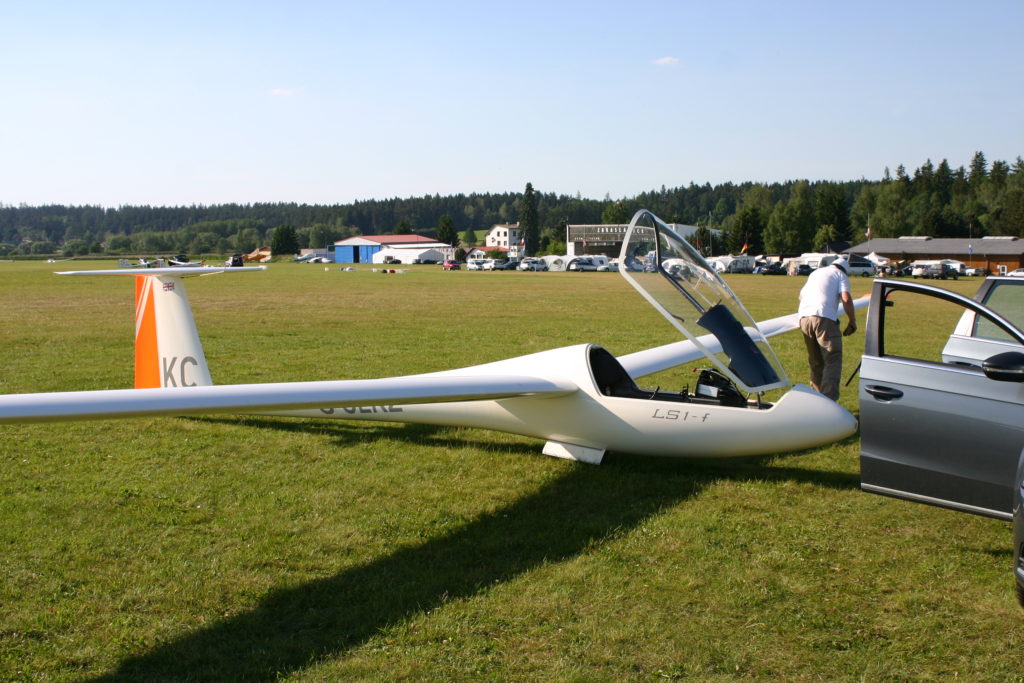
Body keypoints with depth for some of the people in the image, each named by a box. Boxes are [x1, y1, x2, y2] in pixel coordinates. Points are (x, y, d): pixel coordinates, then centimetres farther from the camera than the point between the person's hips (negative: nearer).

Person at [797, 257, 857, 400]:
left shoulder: (815, 273, 31)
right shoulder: (841, 275, 13)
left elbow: (801, 296, 42)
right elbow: (846, 298, -4)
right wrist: (852, 321, 5)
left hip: (804, 317, 6)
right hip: (824, 318, -6)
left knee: (816, 362, 17)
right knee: (833, 361, -6)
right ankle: (828, 399, -20)